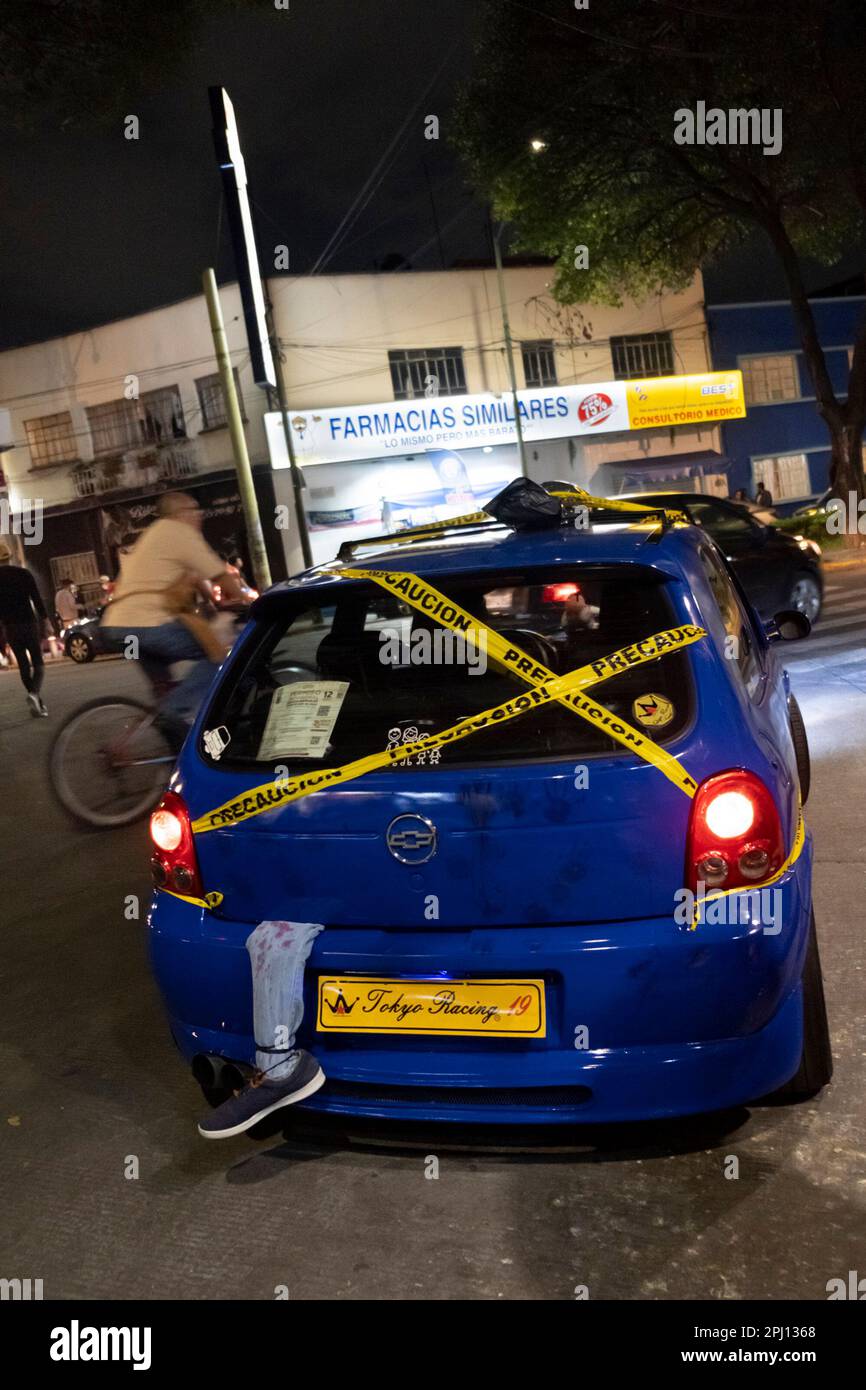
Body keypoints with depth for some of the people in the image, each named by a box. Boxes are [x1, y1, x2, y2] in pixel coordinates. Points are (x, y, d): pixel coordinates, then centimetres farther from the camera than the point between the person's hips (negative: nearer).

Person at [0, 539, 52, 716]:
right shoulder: (23, 573, -5)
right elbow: (37, 599, -8)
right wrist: (46, 622, -3)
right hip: (29, 623, -2)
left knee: (23, 665, 12)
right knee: (38, 663, 3)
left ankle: (37, 703, 13)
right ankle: (34, 693, -24)